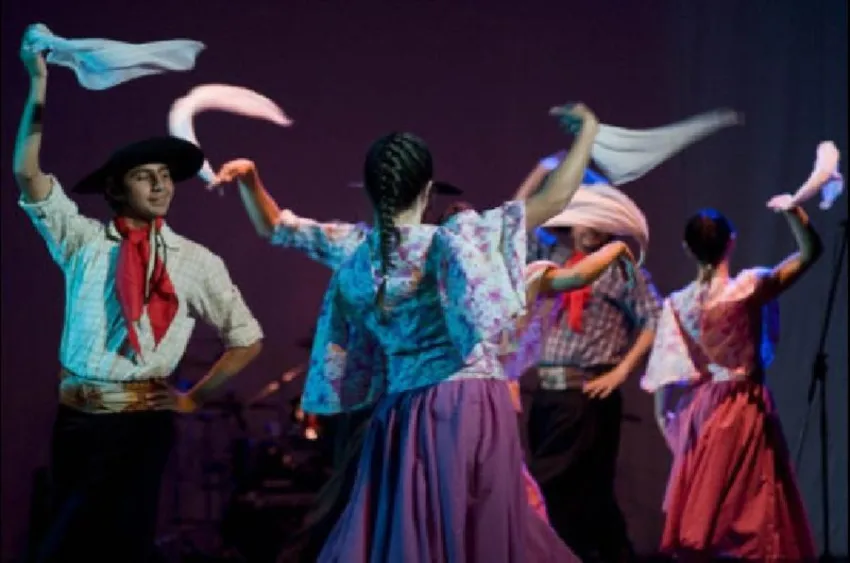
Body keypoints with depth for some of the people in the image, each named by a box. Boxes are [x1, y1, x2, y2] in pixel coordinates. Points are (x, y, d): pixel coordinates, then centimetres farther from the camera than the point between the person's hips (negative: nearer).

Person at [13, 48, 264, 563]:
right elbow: (28, 173, -6)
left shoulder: (195, 261, 3)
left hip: (142, 422, -1)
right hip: (77, 417, 1)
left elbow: (248, 338, 10)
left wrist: (195, 398, 5)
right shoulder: (84, 241, 5)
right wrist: (39, 84, -12)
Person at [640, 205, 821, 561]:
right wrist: (792, 208, -6)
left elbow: (664, 378, 2)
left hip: (698, 411, 5)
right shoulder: (748, 288, -11)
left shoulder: (677, 304, 0)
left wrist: (668, 420, 13)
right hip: (744, 411, -5)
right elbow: (810, 251, -7)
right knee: (753, 517, -1)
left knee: (696, 522, 11)